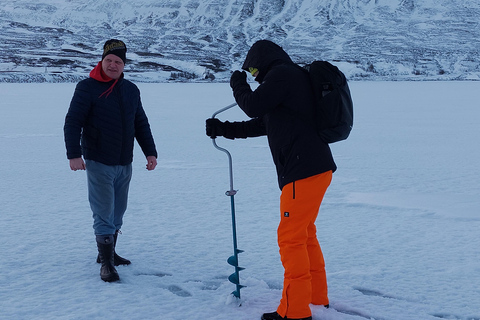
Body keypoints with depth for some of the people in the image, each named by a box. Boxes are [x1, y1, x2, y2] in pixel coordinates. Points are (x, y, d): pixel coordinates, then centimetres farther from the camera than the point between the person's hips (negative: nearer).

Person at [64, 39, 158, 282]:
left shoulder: (131, 90, 11)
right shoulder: (87, 88, -7)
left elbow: (141, 124, 18)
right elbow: (72, 123, -10)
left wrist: (150, 152, 10)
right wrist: (74, 154, -20)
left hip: (124, 164, 6)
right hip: (98, 163, -6)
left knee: (118, 213, 15)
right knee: (103, 214, -6)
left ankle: (108, 253, 30)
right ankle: (106, 263, 1)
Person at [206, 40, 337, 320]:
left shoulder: (282, 73, -7)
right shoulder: (292, 78, 24)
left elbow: (254, 106, -11)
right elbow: (262, 124, 29)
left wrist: (239, 84, 9)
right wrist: (224, 129, 31)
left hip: (304, 170, -10)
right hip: (314, 169, 10)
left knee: (291, 237, -6)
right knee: (304, 234, 19)